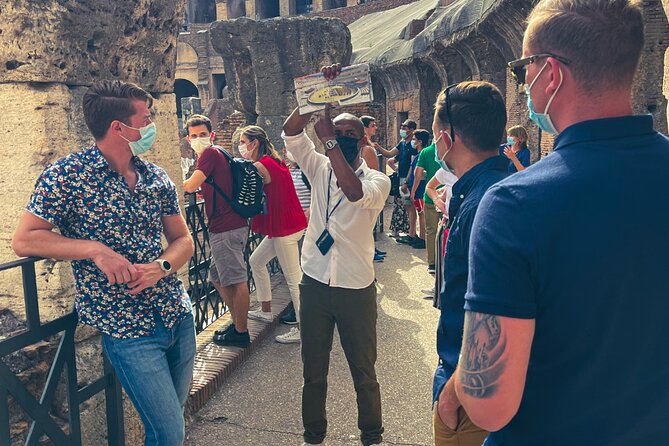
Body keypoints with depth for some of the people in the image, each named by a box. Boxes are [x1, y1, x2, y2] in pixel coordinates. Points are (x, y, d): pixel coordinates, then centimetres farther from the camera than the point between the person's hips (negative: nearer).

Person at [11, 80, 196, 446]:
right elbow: (23, 241, -10)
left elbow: (183, 240, 9)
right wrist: (95, 249, -22)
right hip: (128, 330, -5)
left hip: (180, 316, 5)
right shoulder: (67, 175, -10)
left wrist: (162, 267, -12)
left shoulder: (156, 177, 5)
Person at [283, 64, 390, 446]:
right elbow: (291, 131, -8)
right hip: (315, 283, 3)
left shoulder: (378, 181, -6)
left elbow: (354, 192, -29)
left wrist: (329, 140, -28)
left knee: (364, 371, 11)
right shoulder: (319, 168, 4)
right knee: (314, 371, 15)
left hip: (356, 288, -3)